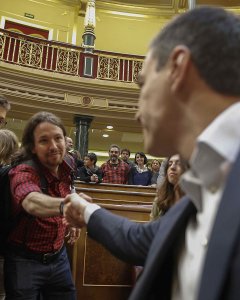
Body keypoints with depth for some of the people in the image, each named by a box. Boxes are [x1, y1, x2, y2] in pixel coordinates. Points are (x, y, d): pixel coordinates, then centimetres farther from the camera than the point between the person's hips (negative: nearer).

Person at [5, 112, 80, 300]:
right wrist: (65, 206, -66)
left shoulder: (65, 169, -3)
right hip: (25, 261, -6)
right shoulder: (24, 171, -23)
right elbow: (31, 201, -46)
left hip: (58, 257, 6)